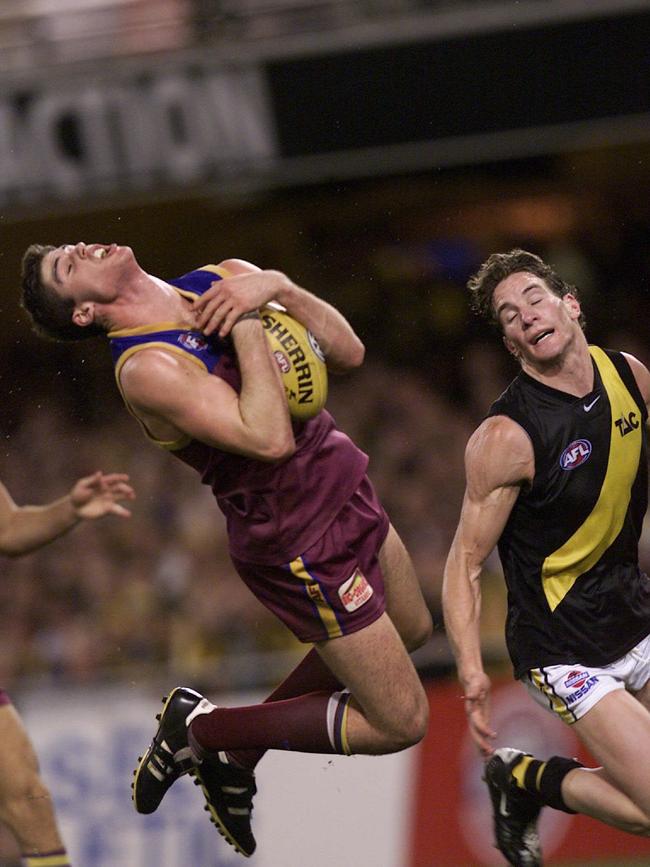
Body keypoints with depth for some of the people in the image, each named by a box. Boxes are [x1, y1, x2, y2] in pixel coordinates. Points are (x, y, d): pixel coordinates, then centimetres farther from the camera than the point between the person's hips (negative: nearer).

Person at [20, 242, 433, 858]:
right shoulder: (148, 367, -25)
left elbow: (347, 353, -6)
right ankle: (202, 730, 12)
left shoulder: (227, 278, -3)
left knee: (410, 631, 31)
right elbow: (270, 440, -34)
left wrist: (279, 287, -22)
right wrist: (244, 327, -27)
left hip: (348, 493, 8)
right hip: (304, 546, -8)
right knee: (400, 722, 0)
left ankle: (238, 757, 34)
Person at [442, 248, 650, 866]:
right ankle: (526, 780, 10)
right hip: (565, 648, -7)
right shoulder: (506, 436, -20)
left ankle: (531, 780, 23)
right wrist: (471, 671, -27)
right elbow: (465, 562, -17)